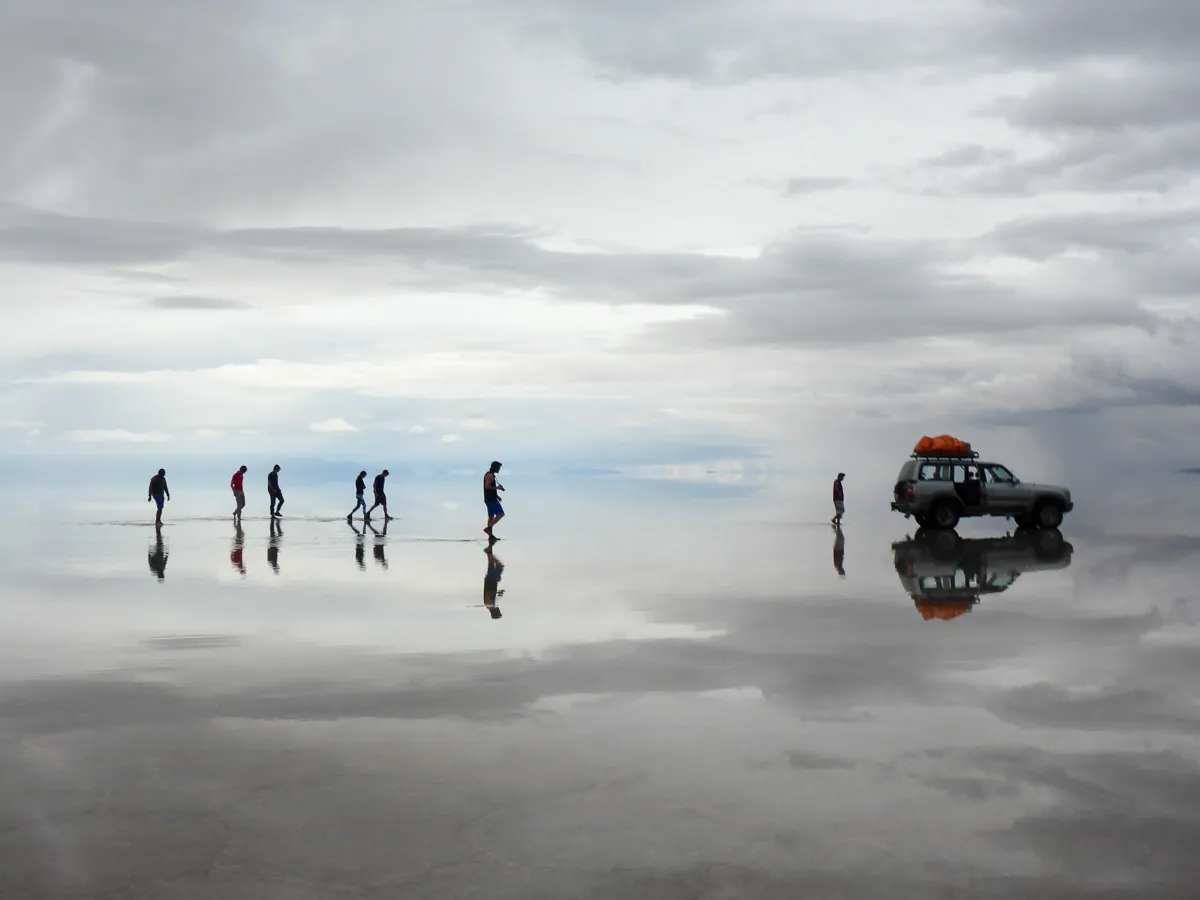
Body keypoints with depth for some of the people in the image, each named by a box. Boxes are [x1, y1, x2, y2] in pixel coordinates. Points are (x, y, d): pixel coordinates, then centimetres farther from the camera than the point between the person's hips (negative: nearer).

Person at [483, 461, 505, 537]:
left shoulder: (488, 474, 18)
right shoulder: (490, 475, -15)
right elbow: (487, 487, -25)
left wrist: (496, 495, 19)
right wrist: (497, 487, -14)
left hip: (490, 499, 11)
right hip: (491, 499, -11)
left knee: (491, 517, 11)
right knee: (501, 514, -12)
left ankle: (491, 535, 11)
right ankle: (488, 528, -15)